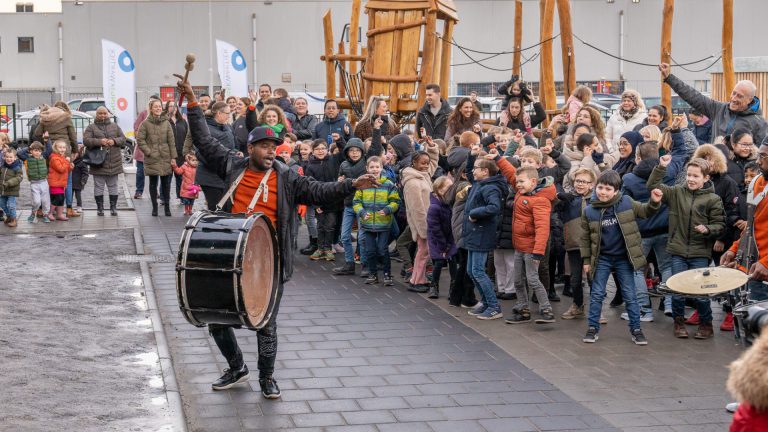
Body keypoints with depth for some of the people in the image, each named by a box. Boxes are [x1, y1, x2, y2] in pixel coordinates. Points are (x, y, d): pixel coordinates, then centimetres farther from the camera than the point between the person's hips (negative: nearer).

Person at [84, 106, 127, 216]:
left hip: (114, 161, 2)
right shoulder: (91, 127, 4)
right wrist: (99, 142, -21)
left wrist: (114, 141, -12)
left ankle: (113, 207, 14)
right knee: (98, 186, 2)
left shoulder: (115, 126, 13)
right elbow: (86, 140, -8)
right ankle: (100, 208, 9)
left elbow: (123, 138, 8)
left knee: (113, 186, 7)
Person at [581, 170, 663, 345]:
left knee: (630, 295, 5)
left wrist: (654, 202, -17)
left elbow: (645, 211, 4)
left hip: (624, 258, 0)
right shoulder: (589, 211, -7)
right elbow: (585, 238, 2)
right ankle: (593, 328, 15)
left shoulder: (626, 203, -8)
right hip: (602, 259, 0)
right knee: (597, 295, 5)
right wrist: (586, 260, 3)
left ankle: (636, 329, 14)